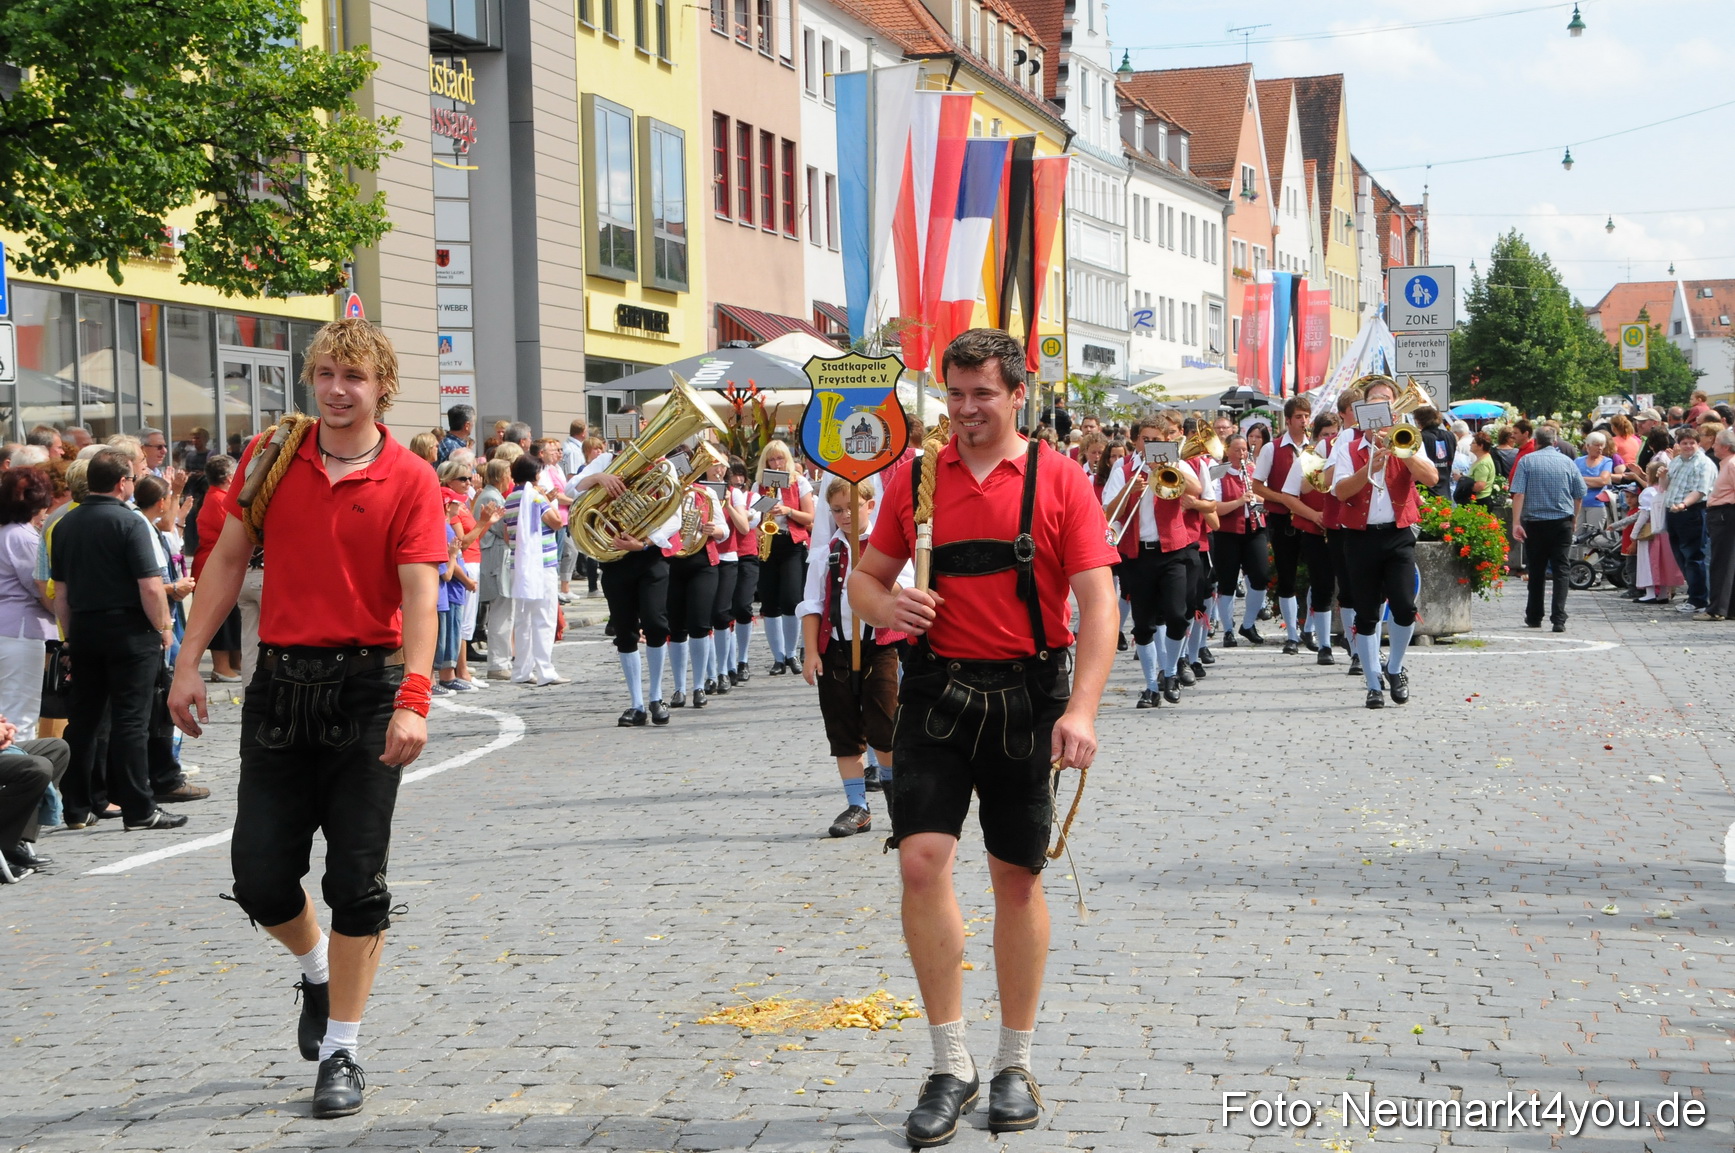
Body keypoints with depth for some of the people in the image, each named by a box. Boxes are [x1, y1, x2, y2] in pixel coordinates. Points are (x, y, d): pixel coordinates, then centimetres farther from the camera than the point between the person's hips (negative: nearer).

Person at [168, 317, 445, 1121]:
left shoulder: (409, 480, -6)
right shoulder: (272, 459, 5)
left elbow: (420, 594, -13)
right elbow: (228, 559, 10)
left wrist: (413, 701, -25)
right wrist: (188, 663, 6)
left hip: (367, 685, -3)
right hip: (280, 683, 3)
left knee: (356, 879, 0)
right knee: (259, 875, 3)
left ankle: (342, 1052, 13)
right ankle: (317, 970, 36)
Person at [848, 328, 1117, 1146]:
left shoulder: (1058, 481, -2)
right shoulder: (915, 479, 6)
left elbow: (1097, 601, -8)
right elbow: (866, 577, 14)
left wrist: (1081, 709, -20)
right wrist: (886, 604, -11)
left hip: (1025, 697, -1)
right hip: (936, 691, 2)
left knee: (1018, 879, 7)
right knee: (922, 861, -11)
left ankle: (1015, 1067, 21)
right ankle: (950, 1067, 1)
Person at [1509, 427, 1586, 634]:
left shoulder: (1527, 461, -2)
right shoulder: (1567, 462, 4)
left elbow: (1518, 494, -10)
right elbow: (1580, 494, 8)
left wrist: (1516, 523, -11)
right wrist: (1574, 518, 23)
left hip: (1535, 523, 0)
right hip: (1562, 522, 0)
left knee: (1536, 570, 12)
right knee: (1561, 570, -2)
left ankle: (1534, 617, 20)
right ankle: (1559, 619, -13)